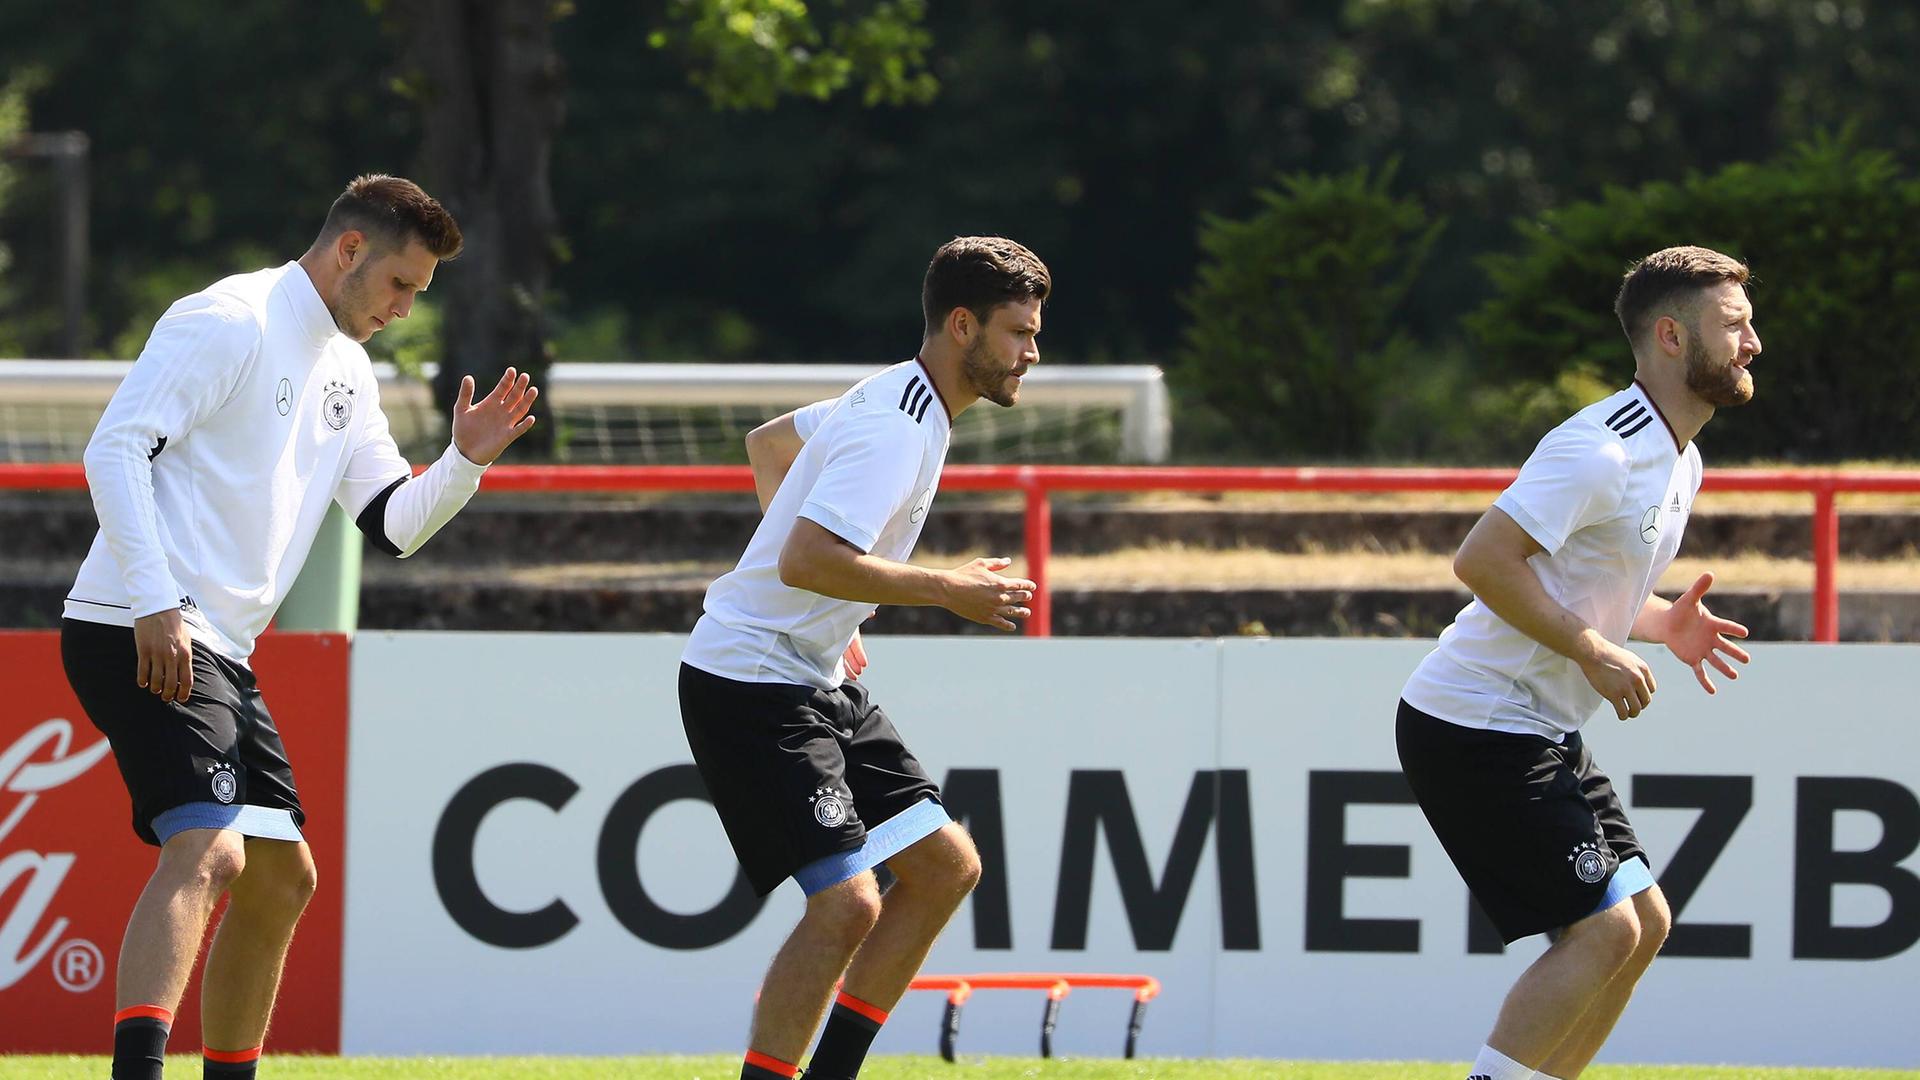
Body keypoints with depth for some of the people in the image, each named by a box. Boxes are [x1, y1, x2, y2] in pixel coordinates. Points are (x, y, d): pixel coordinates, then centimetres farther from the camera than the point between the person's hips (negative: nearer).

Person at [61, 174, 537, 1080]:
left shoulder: (346, 372, 20)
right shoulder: (229, 322, -9)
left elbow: (392, 527, 23)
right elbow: (114, 449, -16)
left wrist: (465, 462, 4)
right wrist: (155, 605, -24)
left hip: (219, 653, 10)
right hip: (145, 635, -10)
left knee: (281, 878, 13)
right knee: (206, 852, -25)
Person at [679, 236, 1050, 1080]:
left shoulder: (900, 403, 11)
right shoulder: (894, 426, -21)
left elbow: (767, 442, 28)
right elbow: (805, 561, -31)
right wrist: (946, 590, -24)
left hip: (818, 684, 11)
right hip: (750, 685, -11)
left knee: (946, 866, 10)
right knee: (847, 901, -19)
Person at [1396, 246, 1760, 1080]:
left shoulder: (1679, 461, 13)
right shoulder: (1601, 449, -20)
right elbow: (1483, 559, -26)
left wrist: (1661, 622, 6)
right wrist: (1594, 651, -23)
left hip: (1539, 731, 10)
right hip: (1474, 728, -10)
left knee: (1643, 922, 9)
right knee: (1602, 927, -14)